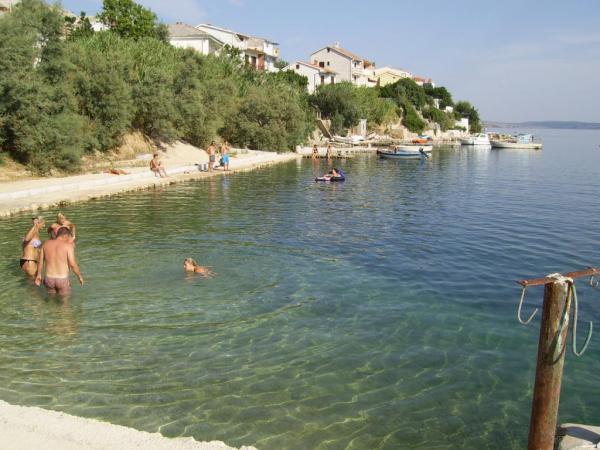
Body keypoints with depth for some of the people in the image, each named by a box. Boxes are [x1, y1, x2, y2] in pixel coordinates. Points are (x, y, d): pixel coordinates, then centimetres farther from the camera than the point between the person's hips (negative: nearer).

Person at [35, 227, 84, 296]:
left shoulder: (46, 244, 1)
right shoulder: (68, 245, -13)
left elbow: (40, 262, 8)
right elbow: (73, 264, -17)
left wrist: (38, 276, 21)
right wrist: (80, 276, -3)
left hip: (49, 279, 4)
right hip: (63, 280, -4)